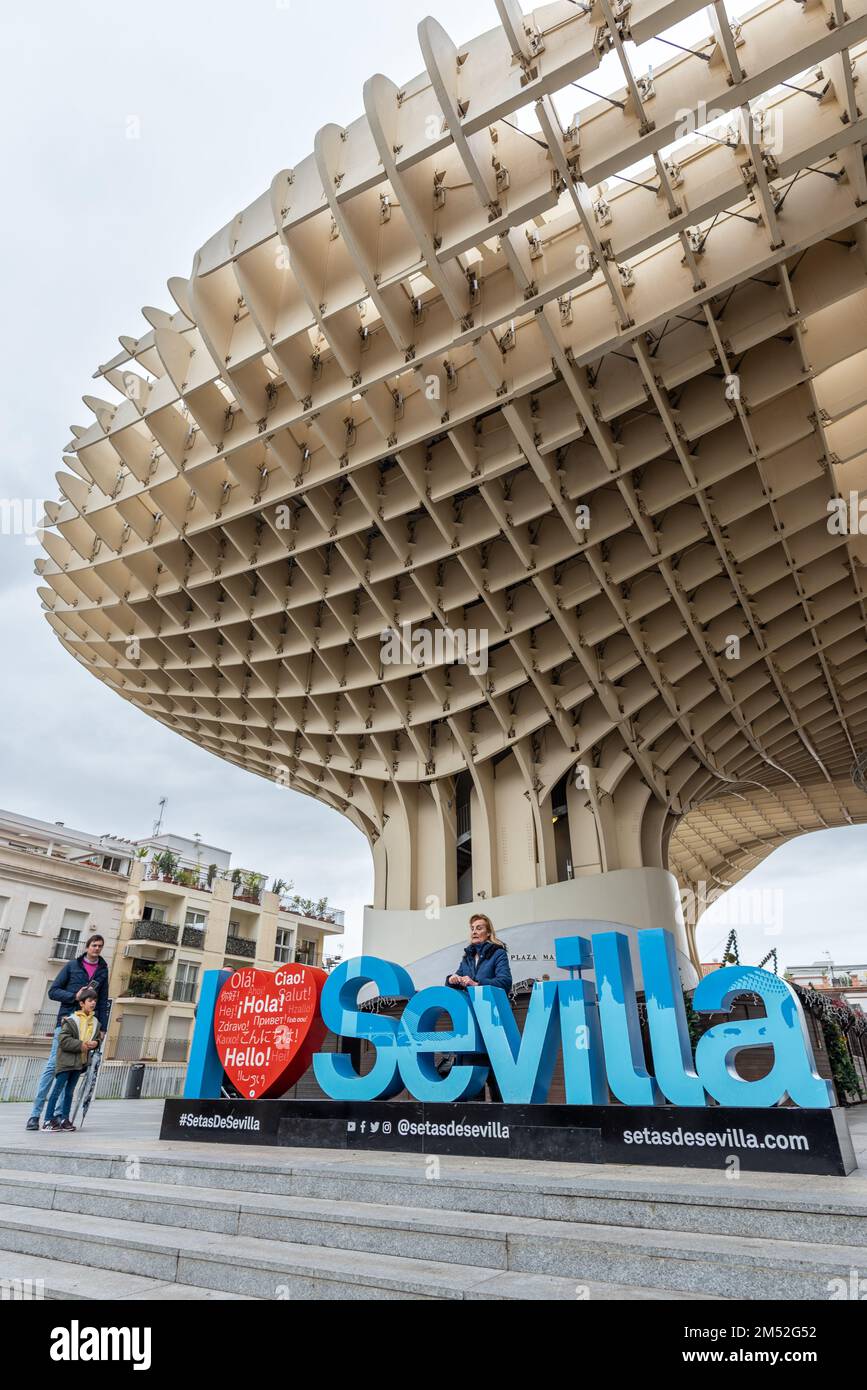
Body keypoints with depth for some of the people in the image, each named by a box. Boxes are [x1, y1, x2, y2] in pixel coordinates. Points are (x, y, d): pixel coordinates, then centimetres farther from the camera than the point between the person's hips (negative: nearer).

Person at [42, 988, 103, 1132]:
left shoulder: (95, 1022, 7)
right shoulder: (71, 1020, -13)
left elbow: (98, 1038, 15)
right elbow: (64, 1041, -17)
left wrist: (95, 1043, -7)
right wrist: (81, 1045, -21)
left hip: (80, 1062, 6)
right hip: (66, 1060, -6)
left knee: (70, 1090, 12)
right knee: (58, 1089, -2)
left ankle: (64, 1119, 18)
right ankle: (48, 1120, 5)